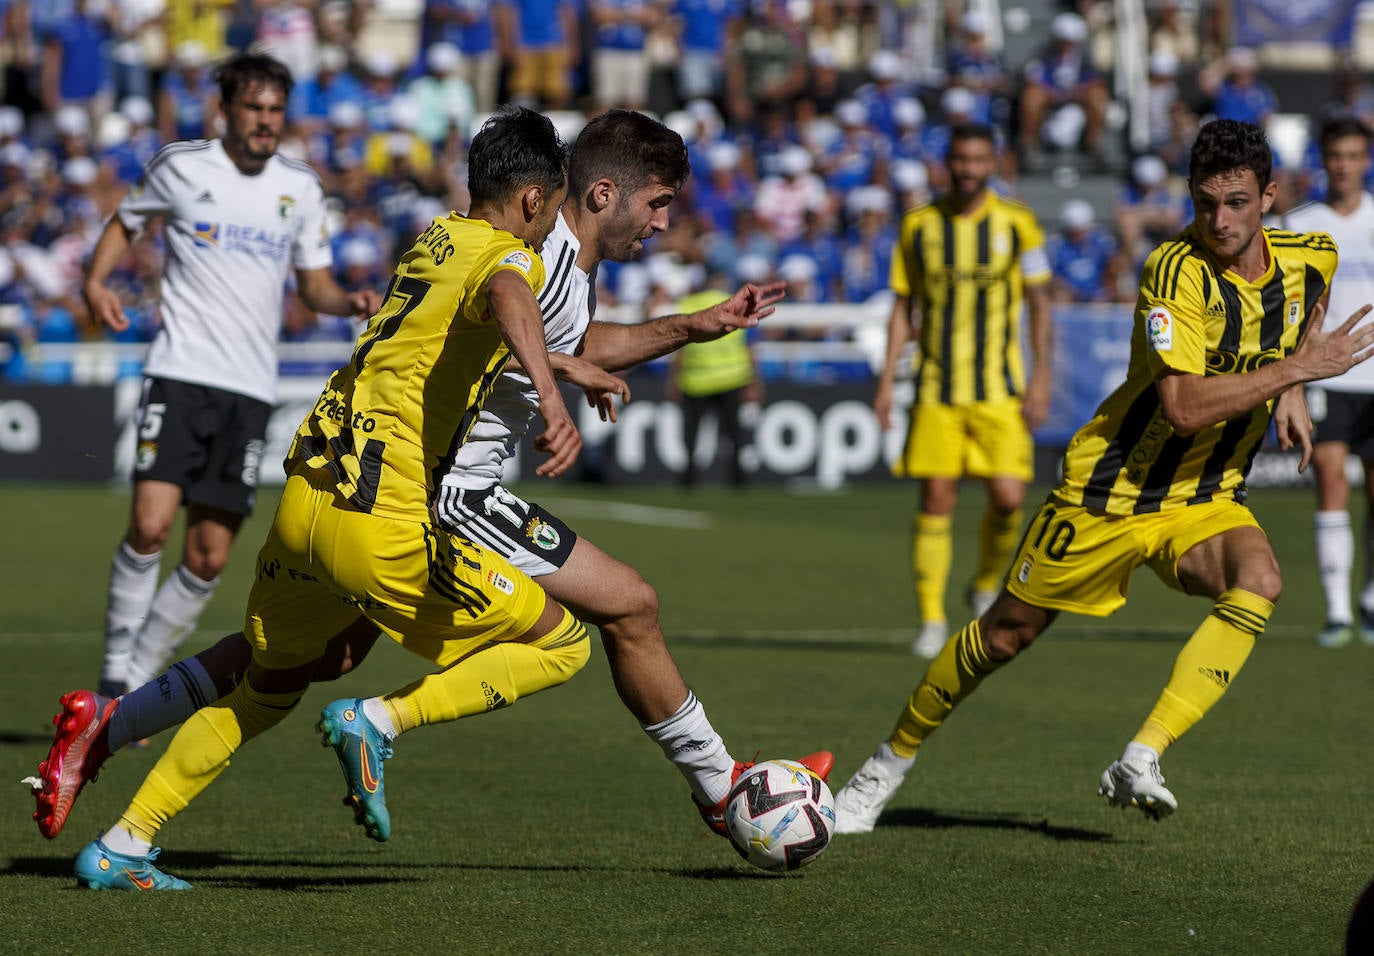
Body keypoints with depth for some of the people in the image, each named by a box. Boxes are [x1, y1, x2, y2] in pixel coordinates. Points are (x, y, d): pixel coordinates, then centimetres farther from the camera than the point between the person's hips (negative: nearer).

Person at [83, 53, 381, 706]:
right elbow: (126, 222, 16)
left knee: (209, 558, 0)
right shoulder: (180, 165, 1)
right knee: (150, 524, -20)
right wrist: (95, 281, -2)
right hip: (180, 375, -3)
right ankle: (115, 671, -3)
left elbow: (313, 284, 16)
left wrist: (350, 303, -6)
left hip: (251, 389, 3)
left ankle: (137, 681, 14)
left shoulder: (300, 188, 9)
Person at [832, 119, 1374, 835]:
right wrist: (1297, 368, -30)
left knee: (1257, 582, -28)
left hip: (1205, 500, 4)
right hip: (1112, 489, -4)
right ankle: (888, 764, 28)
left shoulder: (1312, 259, -3)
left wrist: (1290, 394, 5)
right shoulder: (1178, 271, -24)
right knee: (1007, 634, 5)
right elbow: (1184, 407, -34)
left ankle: (1140, 762, -29)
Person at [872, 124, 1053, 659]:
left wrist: (1040, 377, -3)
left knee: (1008, 497, -11)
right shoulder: (919, 226, 5)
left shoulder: (1016, 223, 0)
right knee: (936, 499, -5)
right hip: (936, 389, 1)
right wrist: (887, 379, 5)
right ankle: (931, 620, 2)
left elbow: (1040, 303, 4)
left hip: (1000, 388, -1)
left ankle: (988, 584, 17)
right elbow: (903, 307, 11)